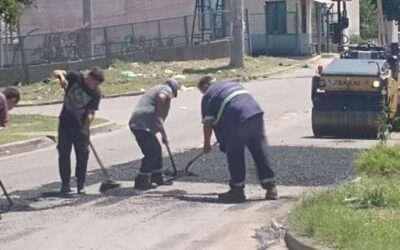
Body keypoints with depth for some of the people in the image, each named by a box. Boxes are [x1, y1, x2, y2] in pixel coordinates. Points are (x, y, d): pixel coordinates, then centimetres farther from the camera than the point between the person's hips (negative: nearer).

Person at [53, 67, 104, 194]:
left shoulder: (96, 93, -10)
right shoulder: (75, 77, -9)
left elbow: (91, 112, -13)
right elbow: (56, 72, -9)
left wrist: (86, 127, -25)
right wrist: (61, 76, -31)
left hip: (81, 125, 0)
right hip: (65, 122, 0)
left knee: (83, 154, -2)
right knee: (64, 153, 3)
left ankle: (81, 185, 9)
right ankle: (65, 184, 11)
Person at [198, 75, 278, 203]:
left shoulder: (208, 96, 11)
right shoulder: (231, 84, 31)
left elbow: (207, 123, 6)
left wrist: (207, 143, 17)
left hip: (237, 122, -6)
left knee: (235, 157, 7)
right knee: (261, 153, 10)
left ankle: (237, 190, 11)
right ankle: (271, 187, 12)